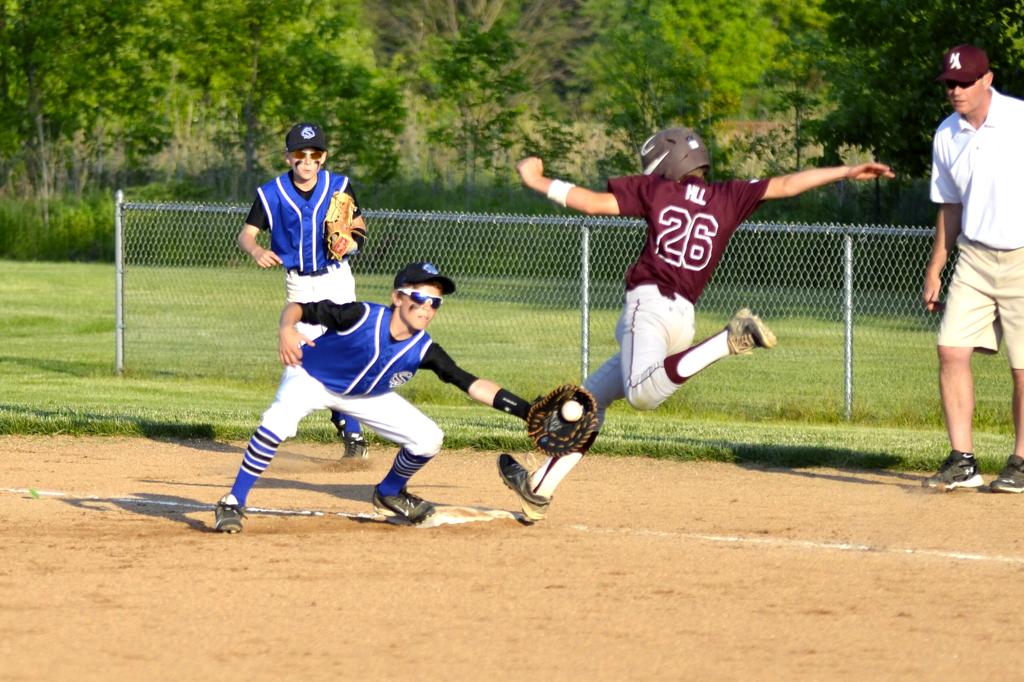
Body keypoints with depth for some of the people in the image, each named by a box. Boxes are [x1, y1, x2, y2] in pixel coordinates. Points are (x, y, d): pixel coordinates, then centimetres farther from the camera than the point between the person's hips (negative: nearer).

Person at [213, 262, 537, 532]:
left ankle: (389, 494, 27)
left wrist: (525, 410, -33)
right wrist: (286, 329, -53)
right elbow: (299, 308, -29)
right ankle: (233, 504, -23)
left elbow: (472, 384, -24)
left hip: (365, 395, 5)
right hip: (311, 377, -5)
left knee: (428, 440, -4)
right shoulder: (361, 316, -33)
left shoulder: (424, 350, -22)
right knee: (279, 420, -34)